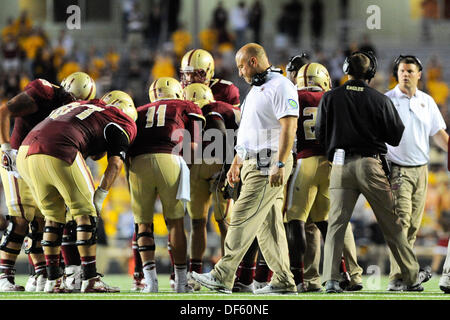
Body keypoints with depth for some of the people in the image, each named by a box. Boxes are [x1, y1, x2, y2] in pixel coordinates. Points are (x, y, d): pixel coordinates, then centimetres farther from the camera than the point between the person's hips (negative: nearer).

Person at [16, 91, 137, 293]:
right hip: (58, 154, -7)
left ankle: (53, 281, 18)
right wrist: (99, 196, 10)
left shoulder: (77, 107, 35)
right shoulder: (122, 124, 14)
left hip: (25, 155, 7)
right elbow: (115, 163, 7)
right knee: (85, 213, 8)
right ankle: (90, 280, 6)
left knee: (53, 216, 19)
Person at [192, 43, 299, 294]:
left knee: (243, 219, -11)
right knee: (268, 224, 8)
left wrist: (280, 165, -25)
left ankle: (223, 277, -11)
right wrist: (236, 164, 27)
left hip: (268, 166, -10)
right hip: (254, 164, 10)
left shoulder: (280, 87, -11)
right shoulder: (256, 90, 21)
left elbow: (289, 127, -19)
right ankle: (283, 281, 9)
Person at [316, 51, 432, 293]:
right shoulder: (380, 100, -2)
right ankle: (412, 277, 15)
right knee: (391, 224, 7)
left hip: (340, 165, 1)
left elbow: (320, 134, 6)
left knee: (336, 224, 2)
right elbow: (396, 137, 3)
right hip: (371, 164, -1)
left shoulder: (330, 98, 1)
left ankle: (330, 279, -10)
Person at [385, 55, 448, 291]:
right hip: (397, 170, -5)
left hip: (421, 170, 5)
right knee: (401, 221, -15)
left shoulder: (427, 102, 12)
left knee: (414, 225, 4)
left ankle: (406, 273, 9)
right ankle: (397, 277, -20)